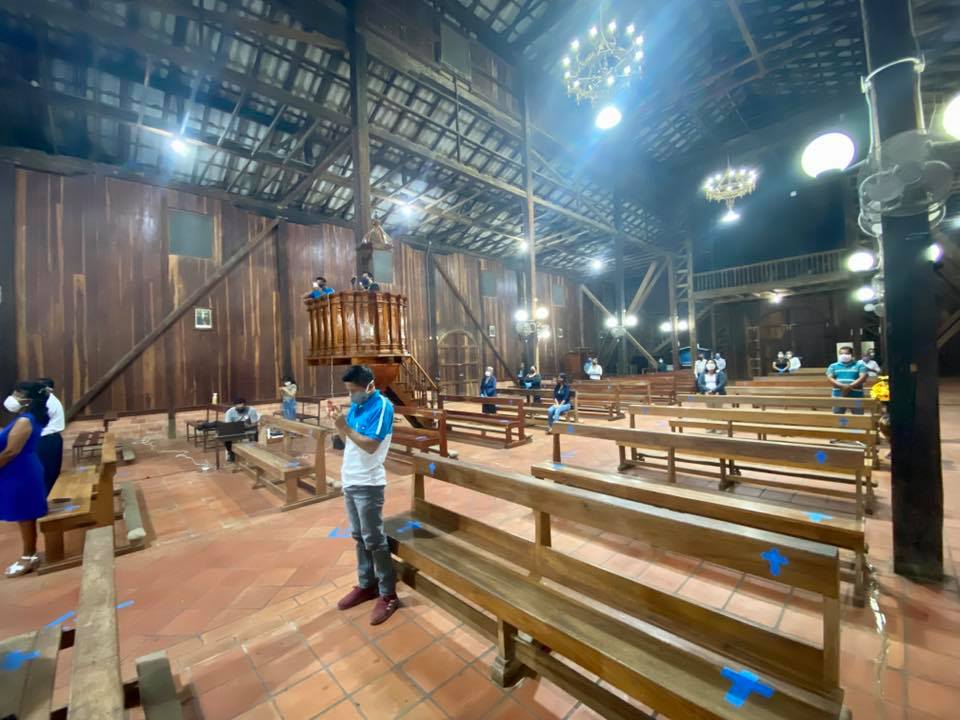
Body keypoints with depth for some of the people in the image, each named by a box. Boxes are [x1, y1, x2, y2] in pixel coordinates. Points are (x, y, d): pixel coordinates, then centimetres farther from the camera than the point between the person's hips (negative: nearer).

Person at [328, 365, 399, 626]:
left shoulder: (382, 406, -16)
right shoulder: (356, 406, 8)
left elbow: (371, 445, -21)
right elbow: (348, 439, 13)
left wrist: (345, 426, -21)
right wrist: (336, 420, 0)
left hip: (367, 484, -8)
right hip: (349, 481, 8)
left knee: (374, 540, 2)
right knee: (358, 537, 18)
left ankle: (388, 594, 17)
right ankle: (366, 585, 34)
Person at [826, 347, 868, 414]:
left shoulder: (859, 365, 7)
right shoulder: (833, 366, 10)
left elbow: (863, 377, -6)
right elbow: (830, 378, -2)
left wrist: (850, 386, -19)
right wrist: (842, 386, -18)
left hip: (856, 396, -1)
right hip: (838, 396, 1)